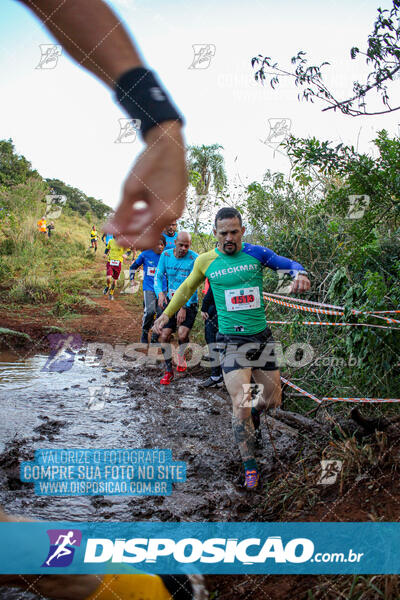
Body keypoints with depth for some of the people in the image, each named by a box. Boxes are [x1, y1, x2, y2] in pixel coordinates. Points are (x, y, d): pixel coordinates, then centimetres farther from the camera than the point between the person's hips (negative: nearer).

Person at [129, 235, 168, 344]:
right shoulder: (145, 254, -1)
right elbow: (133, 266, 11)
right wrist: (132, 279, 3)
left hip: (162, 289, 3)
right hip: (149, 288, -3)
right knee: (150, 311, -23)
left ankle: (155, 339, 16)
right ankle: (144, 333, 1)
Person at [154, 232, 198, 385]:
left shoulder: (194, 259, -14)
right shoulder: (165, 255, -2)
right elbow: (158, 276, 1)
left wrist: (184, 307, -23)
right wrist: (160, 293, -19)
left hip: (189, 303, -3)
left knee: (182, 334, -21)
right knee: (164, 335, -5)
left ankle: (181, 355, 16)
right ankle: (168, 371, 12)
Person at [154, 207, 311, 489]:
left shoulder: (256, 253, -1)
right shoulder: (206, 261, 1)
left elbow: (289, 264, -6)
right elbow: (187, 288, 17)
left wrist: (300, 274, -28)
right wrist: (167, 313, 17)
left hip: (262, 338, 2)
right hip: (233, 341, -2)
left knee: (273, 400, 12)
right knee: (241, 405, -10)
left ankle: (251, 420, 47)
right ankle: (250, 466, 8)